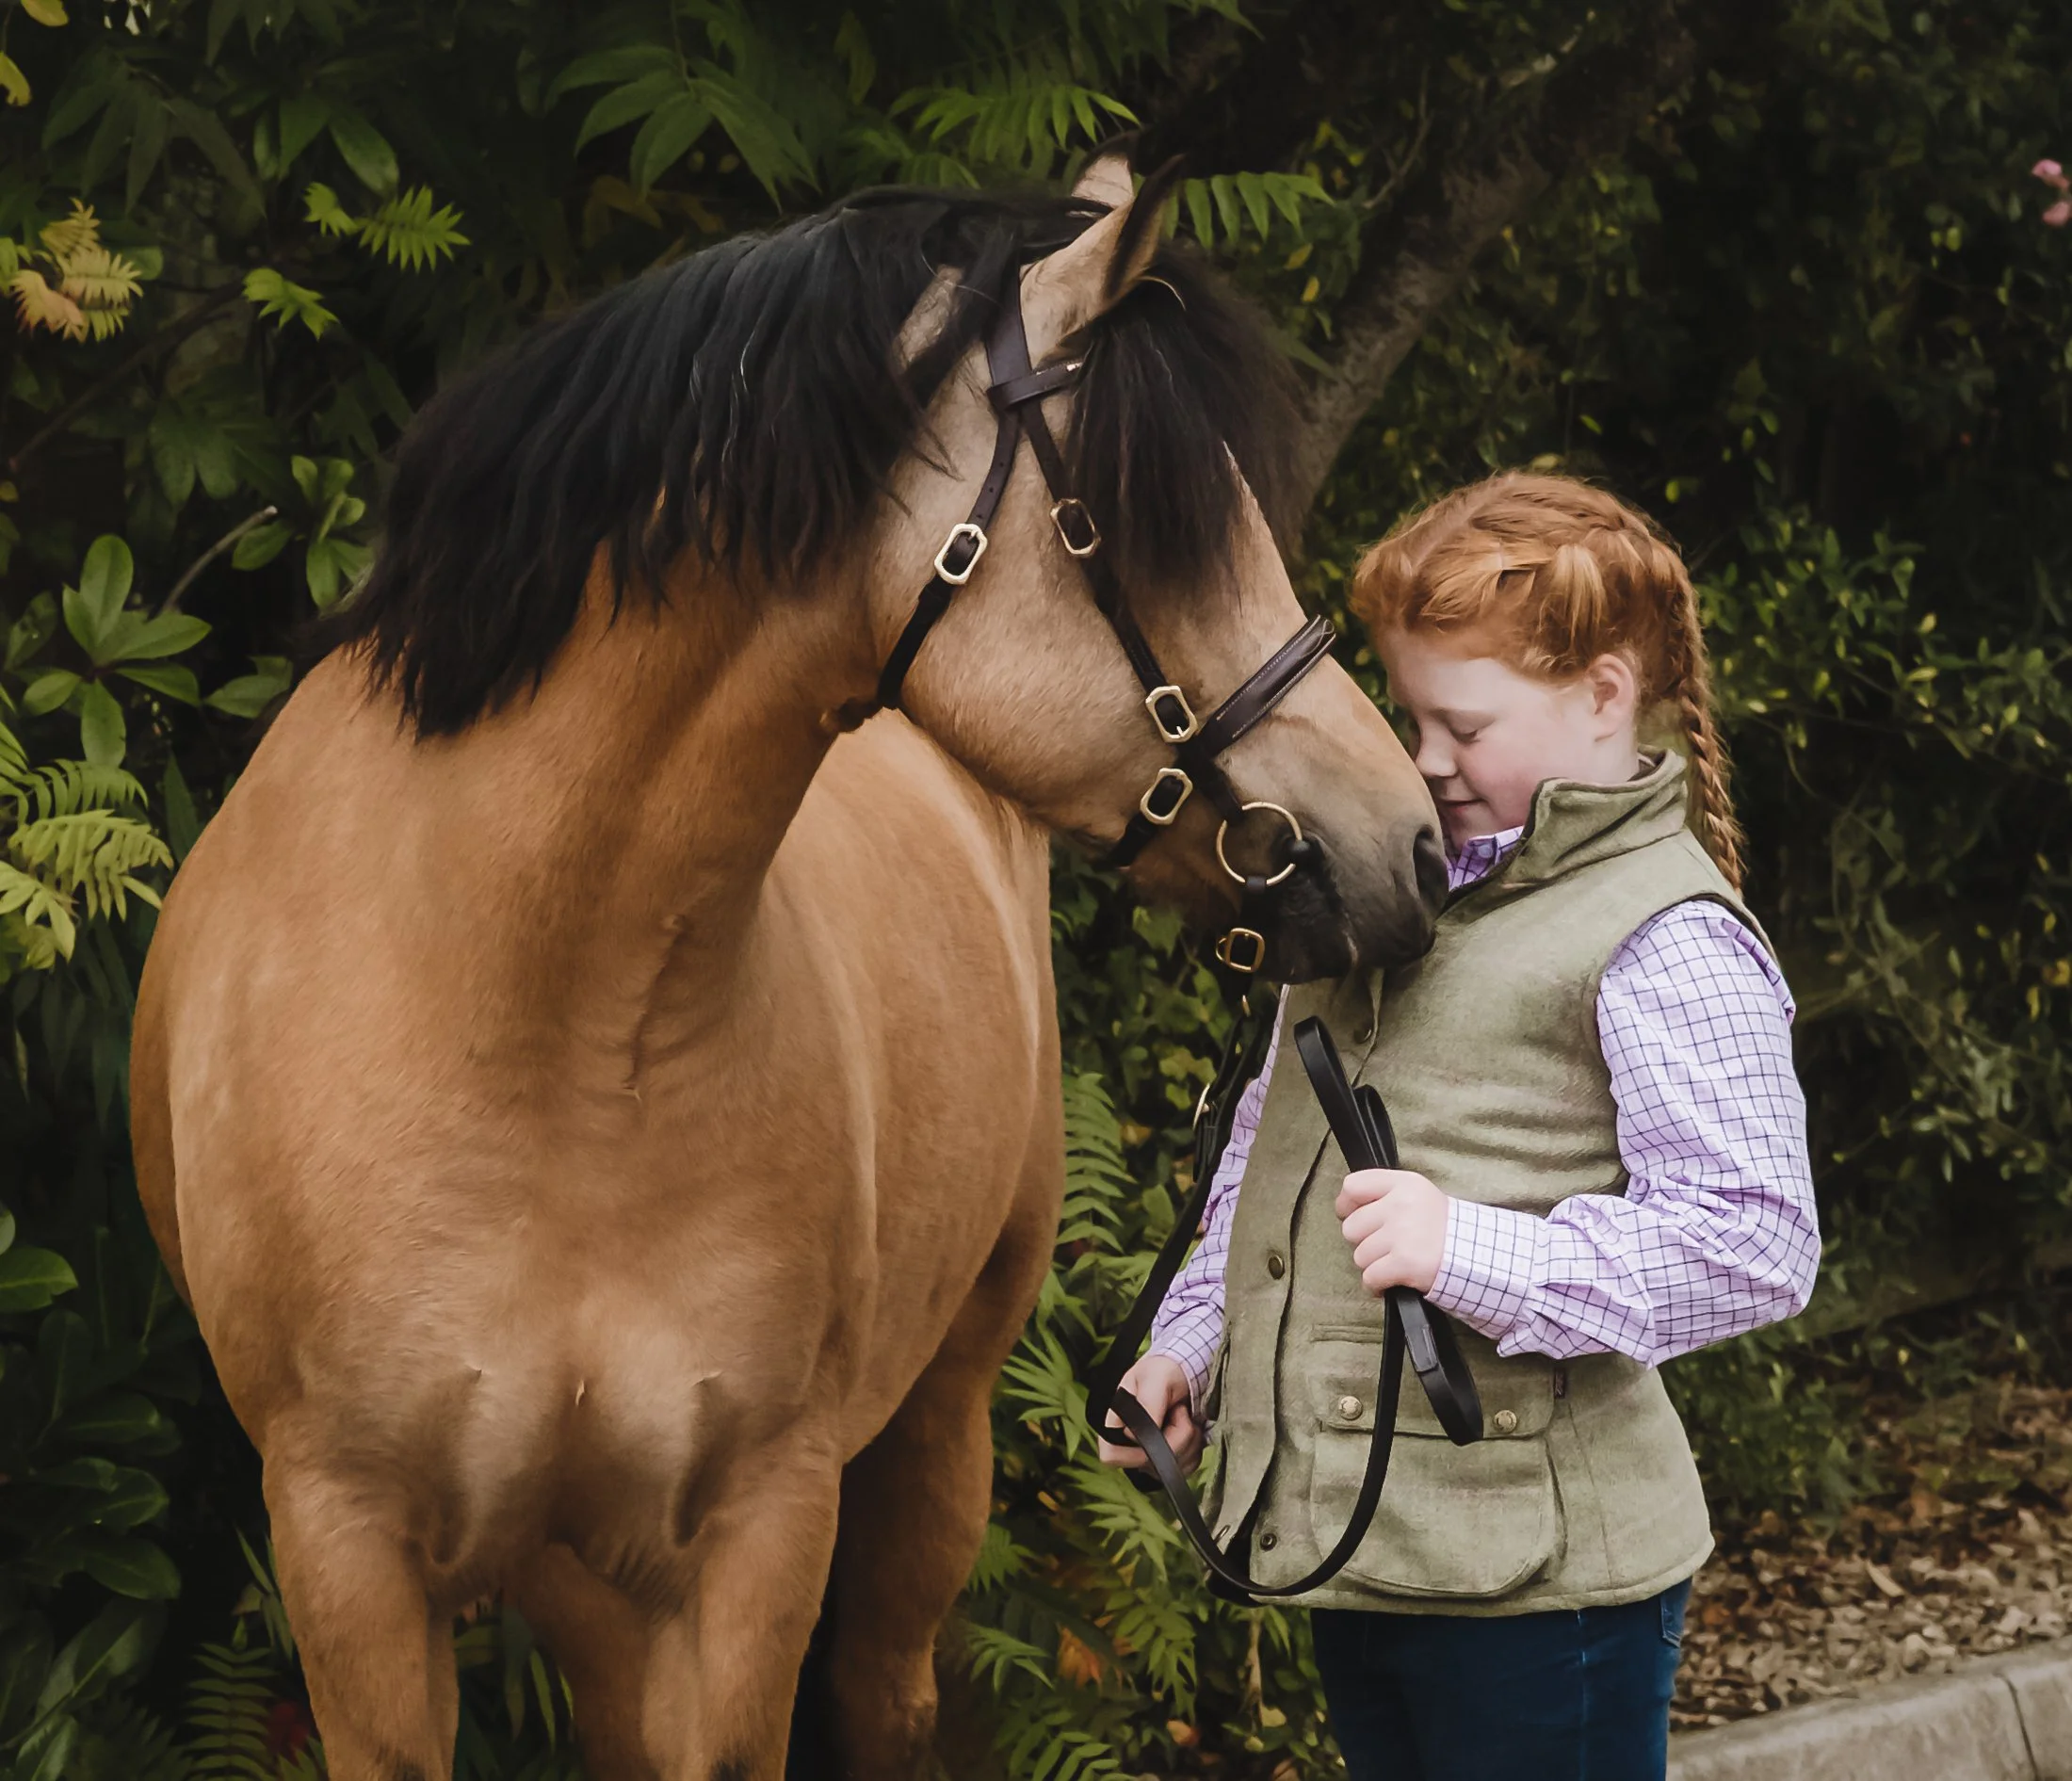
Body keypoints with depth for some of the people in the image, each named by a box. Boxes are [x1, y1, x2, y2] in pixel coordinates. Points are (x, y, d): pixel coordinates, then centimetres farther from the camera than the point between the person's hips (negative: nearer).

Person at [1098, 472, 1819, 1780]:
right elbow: (1272, 1147, 26)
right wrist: (1190, 1343, 17)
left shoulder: (1670, 943, -12)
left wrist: (1477, 1254, -26)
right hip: (1345, 1525, 8)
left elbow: (1757, 1246, -20)